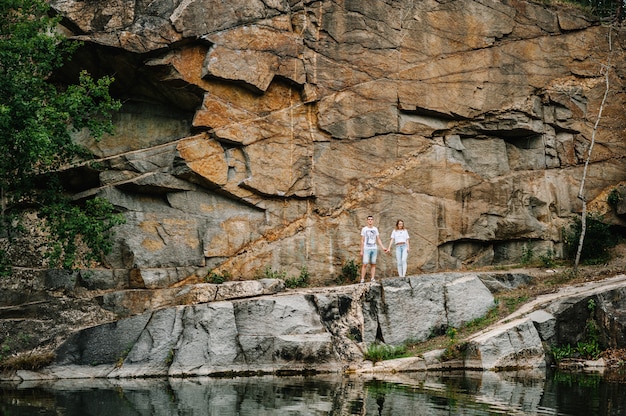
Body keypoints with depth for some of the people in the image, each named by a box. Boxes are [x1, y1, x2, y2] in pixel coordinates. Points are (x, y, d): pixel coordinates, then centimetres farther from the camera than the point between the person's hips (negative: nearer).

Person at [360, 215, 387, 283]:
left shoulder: (375, 229, 10)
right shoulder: (364, 229, 1)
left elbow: (378, 240, 11)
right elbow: (362, 240, 1)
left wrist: (383, 247, -1)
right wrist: (361, 250, -4)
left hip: (374, 249, 3)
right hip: (366, 249, -3)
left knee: (373, 264, 2)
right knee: (365, 264, -9)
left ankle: (373, 279, 3)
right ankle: (362, 279, -7)